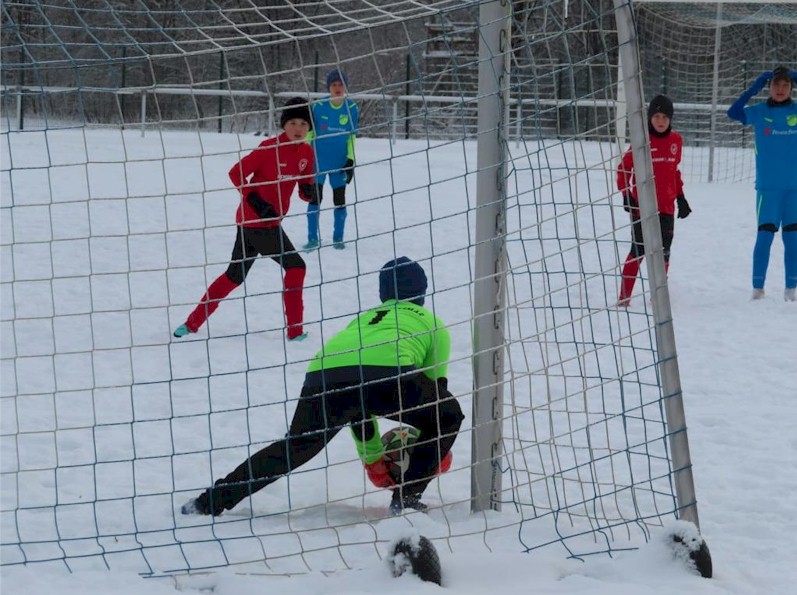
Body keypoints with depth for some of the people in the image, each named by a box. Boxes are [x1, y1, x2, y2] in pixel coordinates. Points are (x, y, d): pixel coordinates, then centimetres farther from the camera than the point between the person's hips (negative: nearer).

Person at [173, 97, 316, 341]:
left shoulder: (306, 152, 5)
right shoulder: (270, 147, -16)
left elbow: (305, 191, 10)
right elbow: (236, 173, -13)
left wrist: (309, 191, -13)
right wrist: (255, 200, -21)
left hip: (259, 222, 8)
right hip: (257, 222, -8)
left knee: (235, 275, 14)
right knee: (295, 266, -9)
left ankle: (193, 322, 23)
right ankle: (295, 330, -3)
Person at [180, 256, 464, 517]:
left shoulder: (364, 318, 43)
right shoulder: (432, 323, 32)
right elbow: (436, 386, 32)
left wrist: (372, 457, 54)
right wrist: (439, 451, 46)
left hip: (324, 374, 4)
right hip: (388, 370, -4)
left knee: (295, 447, 21)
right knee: (449, 415, 22)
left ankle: (212, 501, 16)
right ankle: (406, 497, 15)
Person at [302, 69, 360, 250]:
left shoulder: (352, 109, -4)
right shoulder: (318, 107, -6)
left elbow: (352, 136, 2)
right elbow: (310, 132, 3)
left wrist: (351, 160, -3)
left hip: (340, 161, 1)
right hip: (319, 160, -1)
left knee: (340, 199, 7)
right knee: (315, 197, -2)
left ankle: (338, 238, 19)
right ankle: (313, 238, 6)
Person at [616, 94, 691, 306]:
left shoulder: (676, 140, 6)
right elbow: (623, 168, -3)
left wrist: (681, 197, 17)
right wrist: (626, 193, -11)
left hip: (666, 207, 4)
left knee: (664, 251, 7)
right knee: (638, 250, -4)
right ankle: (624, 296, 1)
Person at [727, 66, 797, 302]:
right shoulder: (758, 112, -1)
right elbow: (733, 112, -14)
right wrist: (754, 88, -18)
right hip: (768, 187, -2)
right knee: (765, 235, -5)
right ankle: (757, 287, 2)